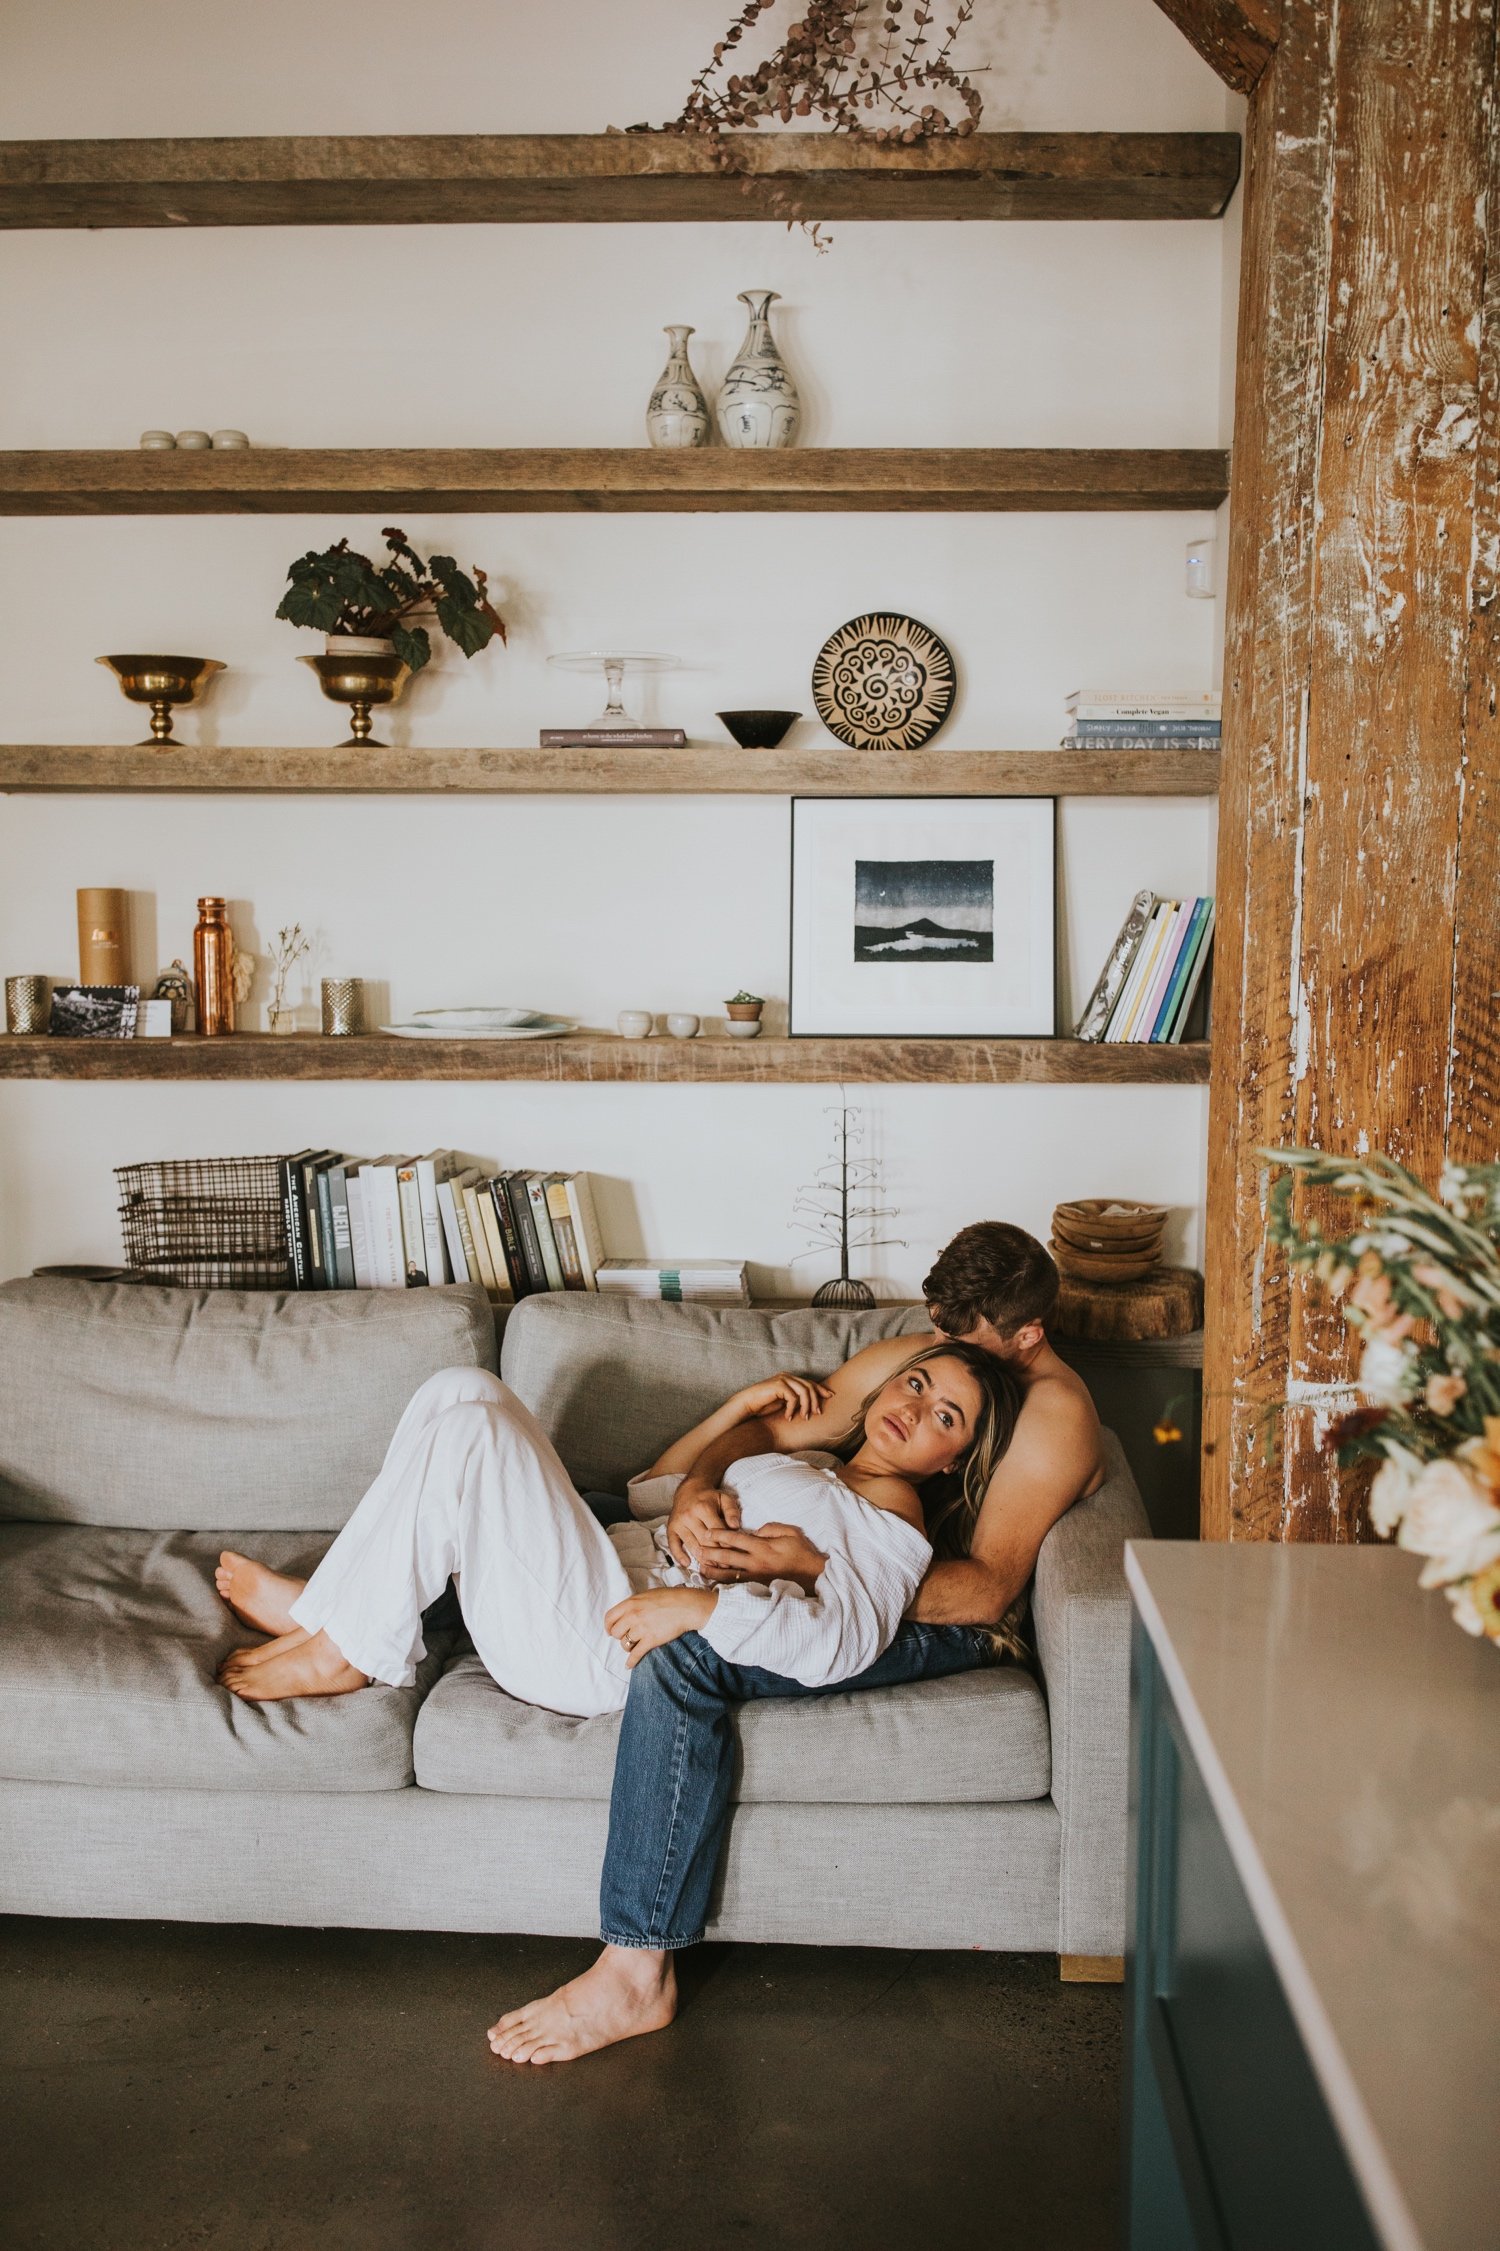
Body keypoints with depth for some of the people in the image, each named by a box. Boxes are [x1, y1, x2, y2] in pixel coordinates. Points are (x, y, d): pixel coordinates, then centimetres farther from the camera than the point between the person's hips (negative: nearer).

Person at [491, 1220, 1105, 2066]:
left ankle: (636, 1976, -24)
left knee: (681, 1653, -30)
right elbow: (769, 1428, 9)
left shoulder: (1055, 1411, -12)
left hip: (941, 1621, -8)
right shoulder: (904, 1358, 10)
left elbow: (987, 1588, -20)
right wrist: (701, 1482, -15)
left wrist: (815, 1565, -31)